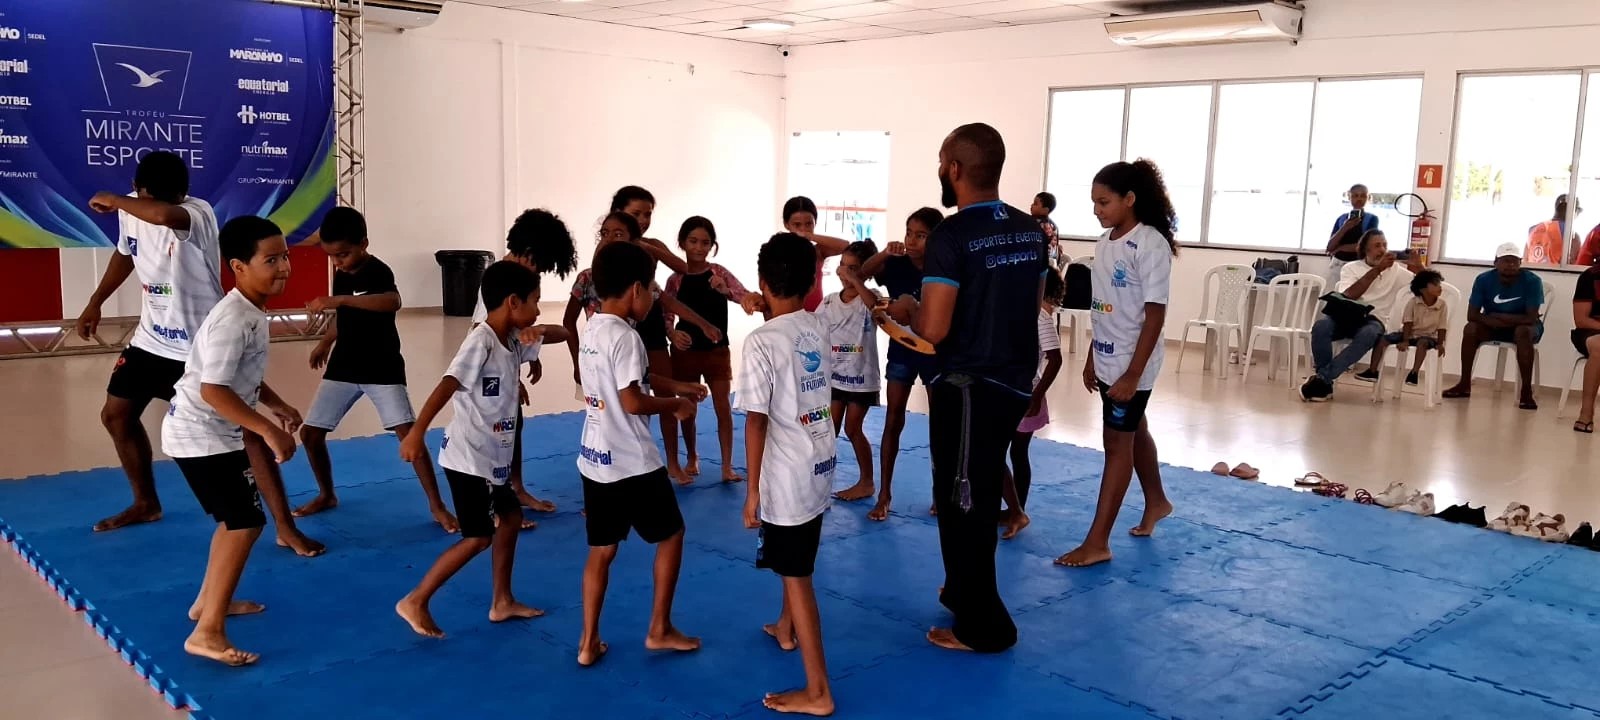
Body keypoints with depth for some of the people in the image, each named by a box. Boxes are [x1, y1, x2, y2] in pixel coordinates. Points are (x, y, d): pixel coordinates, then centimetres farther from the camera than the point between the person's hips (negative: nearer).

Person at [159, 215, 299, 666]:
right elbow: (213, 390, -30)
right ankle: (207, 633, -6)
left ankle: (208, 602, 38)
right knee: (246, 522, -11)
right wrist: (268, 430, -31)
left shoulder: (253, 313, 6)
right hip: (200, 436, -10)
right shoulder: (231, 320, -25)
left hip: (215, 434, 10)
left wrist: (276, 405, 15)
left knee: (235, 518, 22)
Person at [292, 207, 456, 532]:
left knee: (409, 434, -14)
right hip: (342, 368, 7)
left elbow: (393, 302, -45)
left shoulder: (378, 272, -20)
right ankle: (327, 495, 27)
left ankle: (437, 506, -3)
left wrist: (338, 299, -50)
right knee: (310, 433, 4)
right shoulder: (341, 275, 3)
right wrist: (325, 344, 21)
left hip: (382, 369, -6)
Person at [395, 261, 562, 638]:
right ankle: (414, 602, 6)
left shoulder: (514, 340, 6)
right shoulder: (481, 342, -21)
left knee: (511, 518, 18)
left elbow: (563, 334, 16)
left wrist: (541, 331, -8)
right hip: (469, 458, -10)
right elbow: (445, 386, -32)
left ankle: (502, 602, 29)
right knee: (478, 537, -3)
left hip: (493, 456, 10)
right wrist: (417, 433, -42)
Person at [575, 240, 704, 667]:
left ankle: (589, 643, 17)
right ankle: (660, 630, 20)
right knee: (670, 536, 11)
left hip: (594, 460, 8)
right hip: (632, 464, -8)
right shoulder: (624, 337, -19)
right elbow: (632, 402, -23)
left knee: (602, 550, 14)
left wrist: (676, 390, 18)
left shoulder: (590, 331, 10)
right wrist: (675, 406, -7)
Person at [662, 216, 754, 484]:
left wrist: (726, 291, -34)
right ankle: (692, 459, 31)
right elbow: (666, 317, -3)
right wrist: (673, 333, -24)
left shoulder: (719, 273, -6)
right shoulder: (675, 279, -4)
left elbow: (748, 297, -15)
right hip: (686, 351, 1)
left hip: (717, 351, 0)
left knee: (723, 408, 2)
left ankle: (727, 466, 10)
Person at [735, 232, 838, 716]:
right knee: (794, 562, 28)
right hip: (820, 466, 7)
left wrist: (752, 489, -11)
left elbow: (756, 422, -19)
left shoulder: (762, 342, -19)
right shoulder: (820, 328, 2)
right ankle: (786, 629, 51)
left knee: (797, 577, 1)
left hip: (787, 476, -7)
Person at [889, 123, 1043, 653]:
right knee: (979, 499, 21)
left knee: (962, 503, 5)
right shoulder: (1030, 230, 6)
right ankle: (965, 594, 37)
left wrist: (907, 310, -2)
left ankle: (983, 627, 15)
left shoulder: (952, 235, -19)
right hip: (1014, 381, 8)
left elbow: (933, 330, -22)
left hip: (967, 385, -8)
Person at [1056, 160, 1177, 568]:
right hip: (1107, 360, 7)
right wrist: (1091, 359, 13)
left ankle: (1097, 543, 2)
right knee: (1133, 433, 21)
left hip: (1132, 365, -7)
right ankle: (1156, 502, 43)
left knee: (1117, 443, -3)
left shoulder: (1151, 245, -17)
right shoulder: (1105, 243, 6)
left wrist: (1133, 374, -20)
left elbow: (1155, 315, -18)